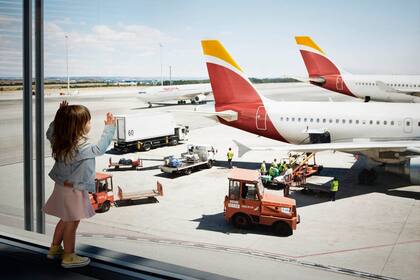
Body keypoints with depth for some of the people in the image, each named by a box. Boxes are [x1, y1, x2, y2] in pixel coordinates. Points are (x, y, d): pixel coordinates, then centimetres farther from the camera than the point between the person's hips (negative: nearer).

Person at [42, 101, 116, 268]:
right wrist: (109, 127, -14)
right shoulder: (81, 148, -28)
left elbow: (50, 132, 16)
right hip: (73, 191, -8)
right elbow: (100, 149, -22)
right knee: (71, 224, 6)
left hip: (61, 187, 8)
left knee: (65, 220, 24)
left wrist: (61, 117, 10)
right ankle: (68, 257, 18)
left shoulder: (58, 140, -4)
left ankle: (54, 249, 38)